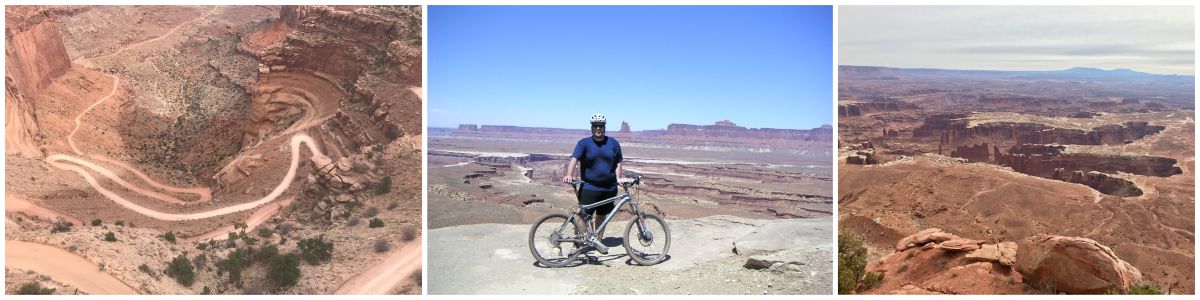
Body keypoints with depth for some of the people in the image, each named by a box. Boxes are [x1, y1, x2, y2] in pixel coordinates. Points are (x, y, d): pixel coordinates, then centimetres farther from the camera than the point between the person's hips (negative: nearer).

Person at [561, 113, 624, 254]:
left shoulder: (613, 143, 7)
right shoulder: (584, 143, -3)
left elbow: (618, 163, 13)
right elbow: (574, 159, -14)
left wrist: (617, 178, -2)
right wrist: (569, 175, -30)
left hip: (609, 188, 3)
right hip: (589, 188, -3)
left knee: (602, 215, 13)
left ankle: (598, 241, 28)